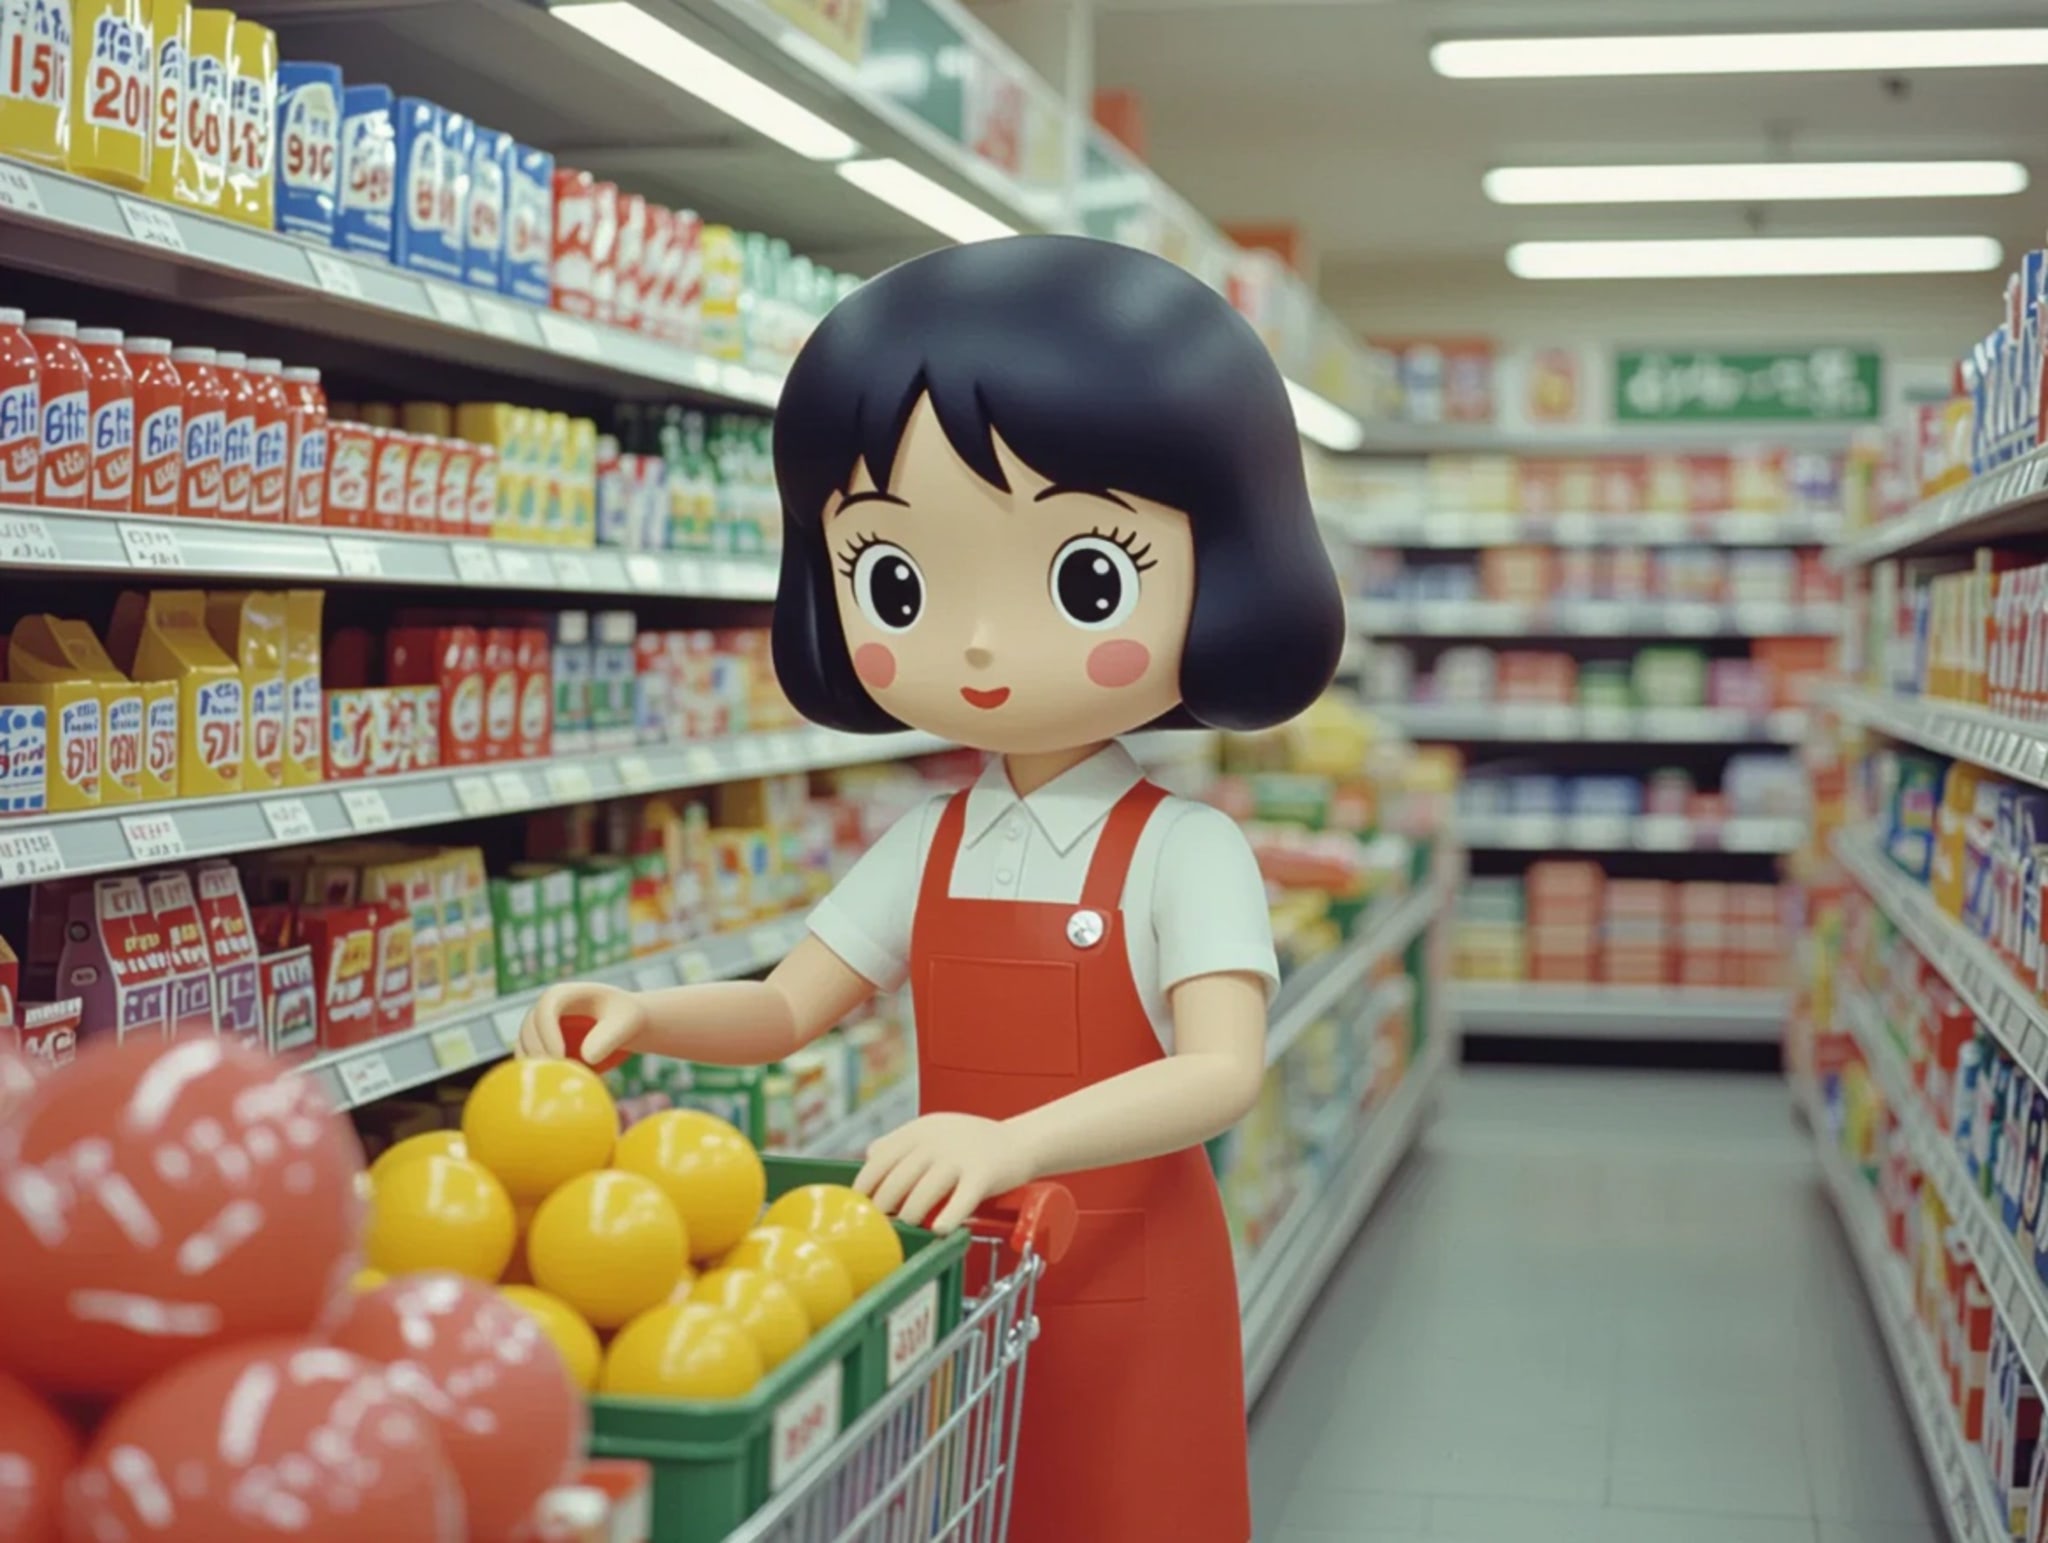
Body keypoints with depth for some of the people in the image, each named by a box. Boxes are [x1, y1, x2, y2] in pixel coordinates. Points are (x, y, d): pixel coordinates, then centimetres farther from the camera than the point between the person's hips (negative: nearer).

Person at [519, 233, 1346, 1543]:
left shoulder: (1185, 851, -14)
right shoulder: (926, 850, 2)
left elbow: (1224, 1072, -25)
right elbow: (786, 1007, 8)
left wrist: (1015, 1141, -40)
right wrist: (641, 1016, -13)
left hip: (1123, 1284, -4)